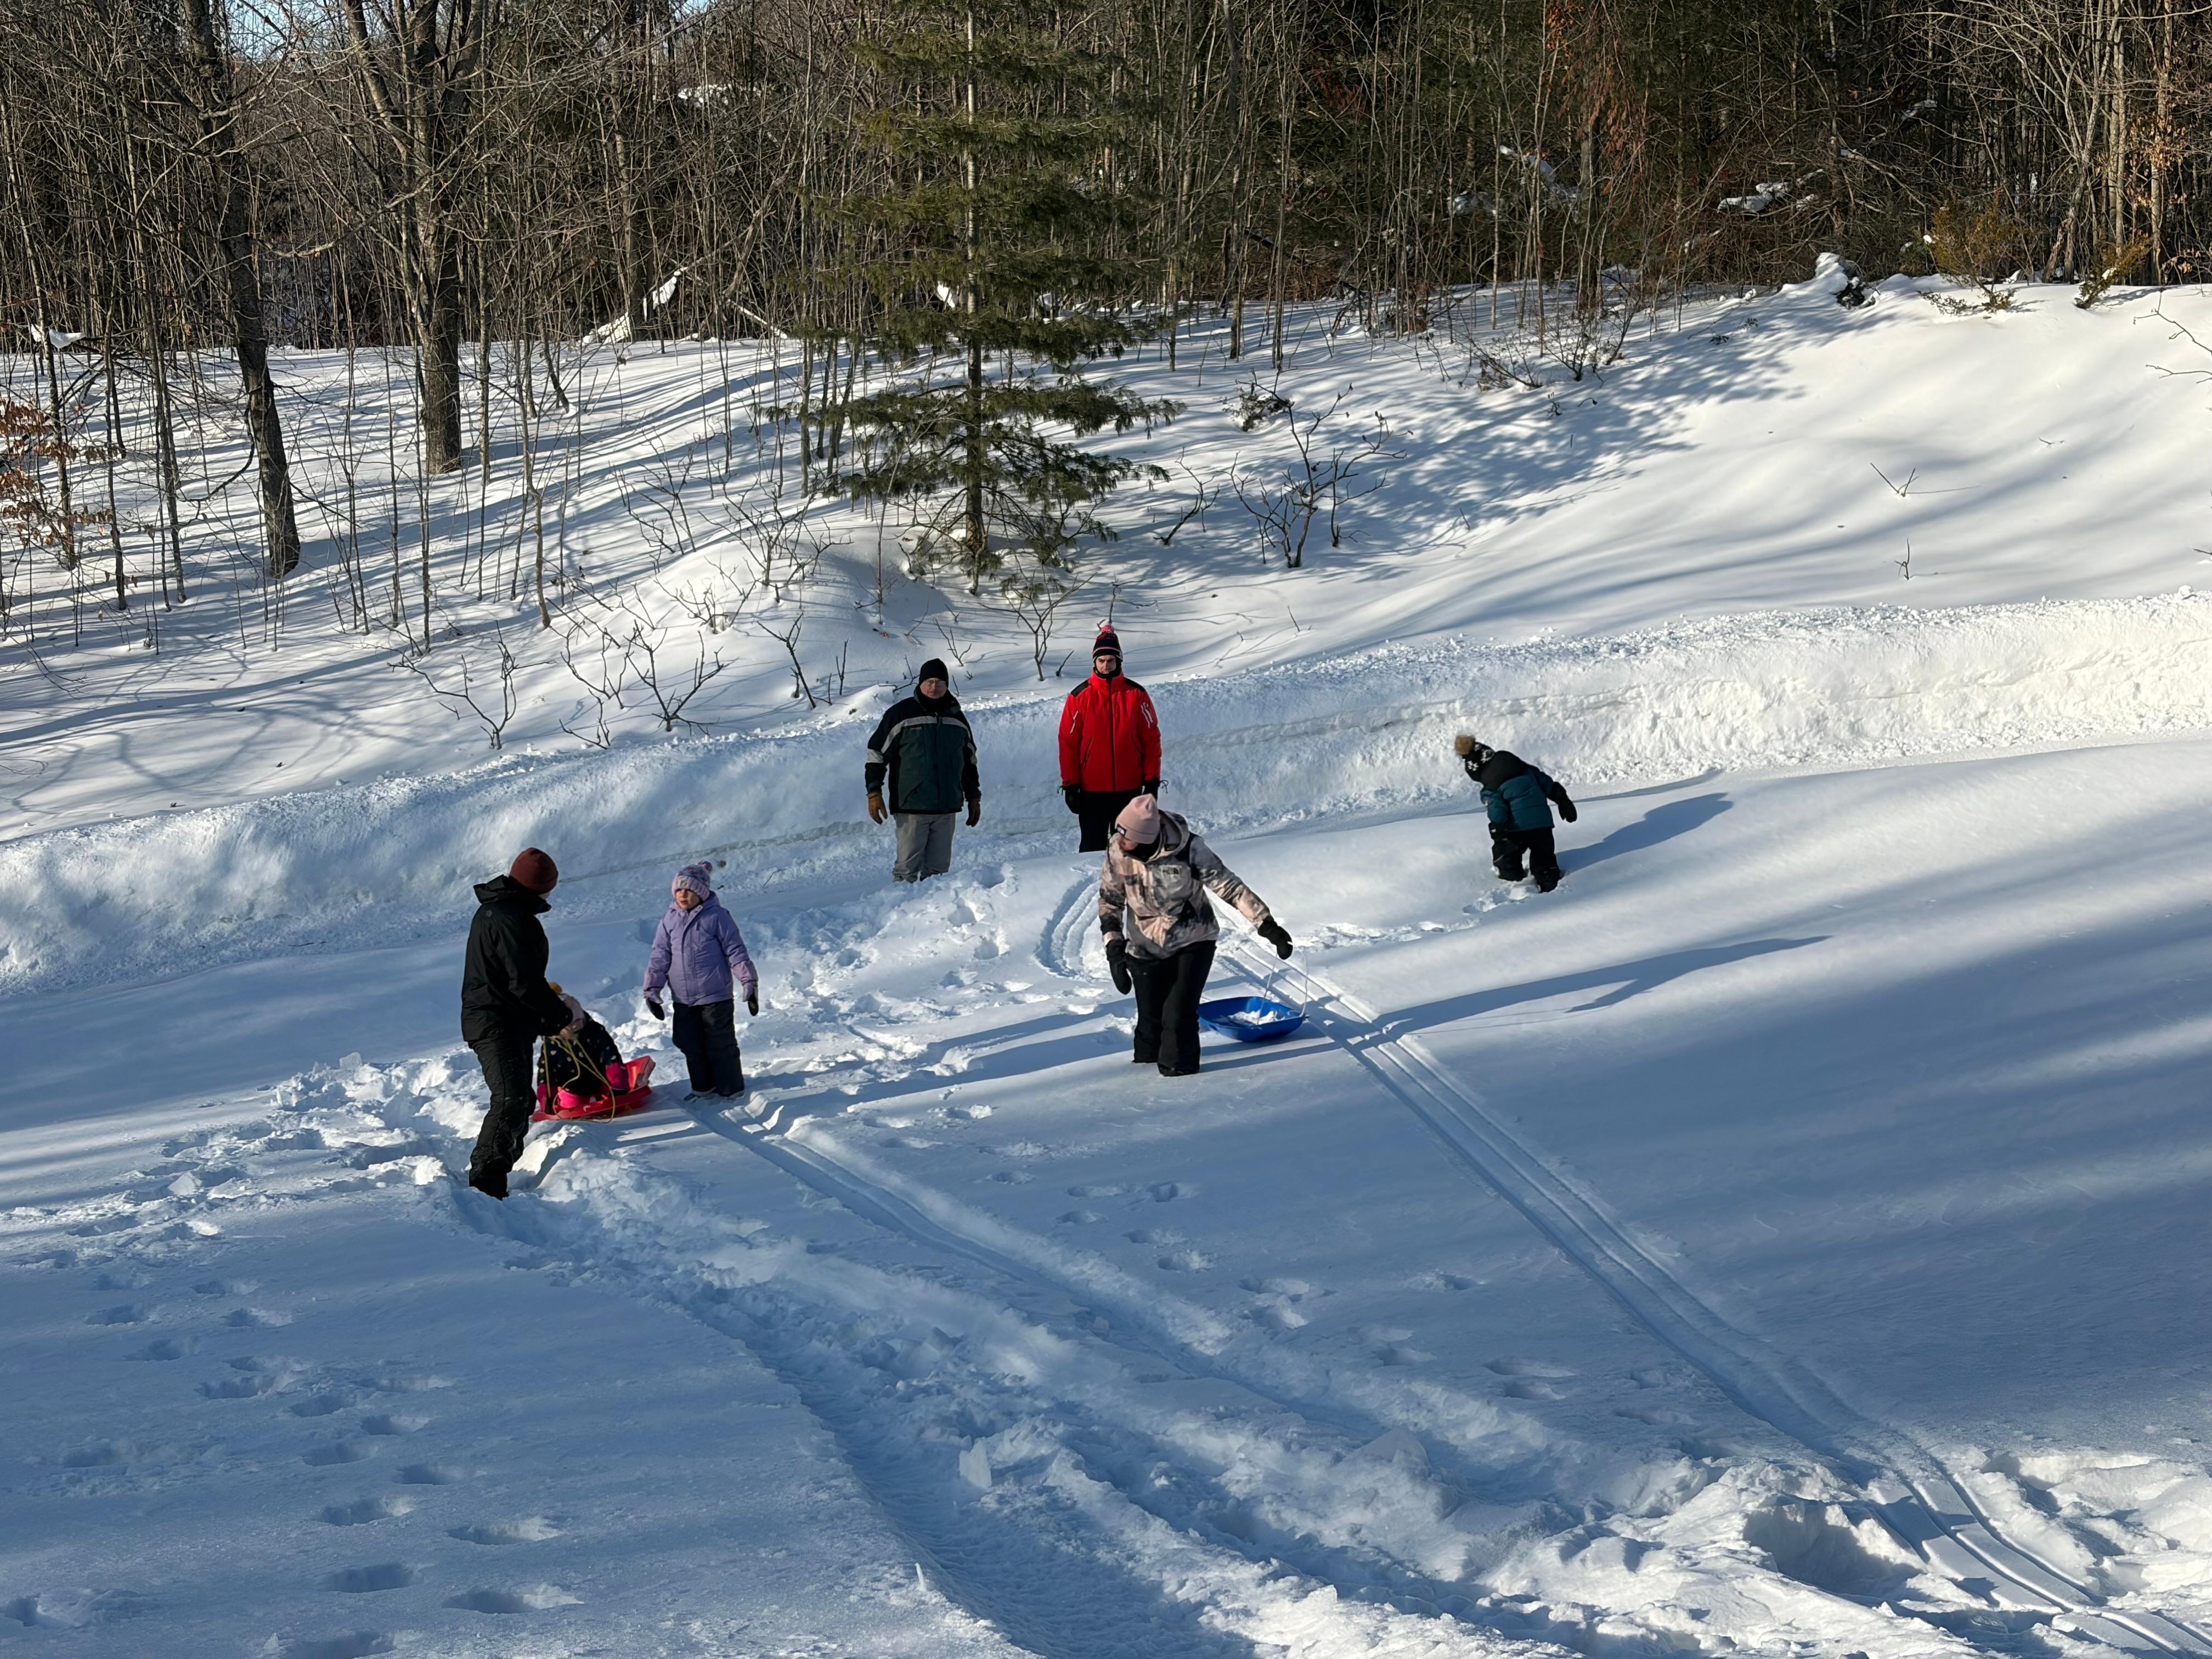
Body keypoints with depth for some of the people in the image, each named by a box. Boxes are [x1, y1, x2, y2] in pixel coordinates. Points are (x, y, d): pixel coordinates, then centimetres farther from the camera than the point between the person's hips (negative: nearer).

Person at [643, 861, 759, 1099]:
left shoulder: (716, 917, -9)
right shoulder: (669, 921, 5)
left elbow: (736, 951, -8)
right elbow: (660, 957, 10)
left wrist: (749, 982, -11)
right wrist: (652, 989, 7)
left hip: (715, 997, -5)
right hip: (683, 999, 5)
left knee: (721, 1044, 0)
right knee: (691, 1045, 12)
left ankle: (731, 1089, 13)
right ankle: (703, 1087, 28)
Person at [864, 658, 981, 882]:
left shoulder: (957, 718, 12)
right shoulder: (901, 714, -3)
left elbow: (969, 761, 23)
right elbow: (876, 754, 0)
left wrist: (974, 797, 22)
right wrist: (874, 793, -7)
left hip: (946, 808, 4)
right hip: (911, 807, -4)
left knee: (938, 868, 5)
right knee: (908, 867, -8)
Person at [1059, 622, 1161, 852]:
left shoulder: (1136, 695, 1)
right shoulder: (1080, 697, -2)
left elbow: (1151, 739, 3)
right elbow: (1068, 743, -1)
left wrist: (1152, 781, -1)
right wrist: (1070, 785, -4)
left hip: (1130, 790, 1)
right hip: (1092, 791, -1)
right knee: (1092, 849, 2)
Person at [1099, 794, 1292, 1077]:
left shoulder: (1187, 849, -25)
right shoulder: (1117, 852, -16)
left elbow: (1229, 886, -18)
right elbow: (1110, 900, 1)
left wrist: (1267, 925, -23)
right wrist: (1114, 948, -5)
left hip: (1192, 942, -2)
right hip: (1146, 948, 2)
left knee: (1179, 1013, -10)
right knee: (1150, 1015, 4)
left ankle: (1177, 1067, 13)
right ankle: (1147, 1057, 32)